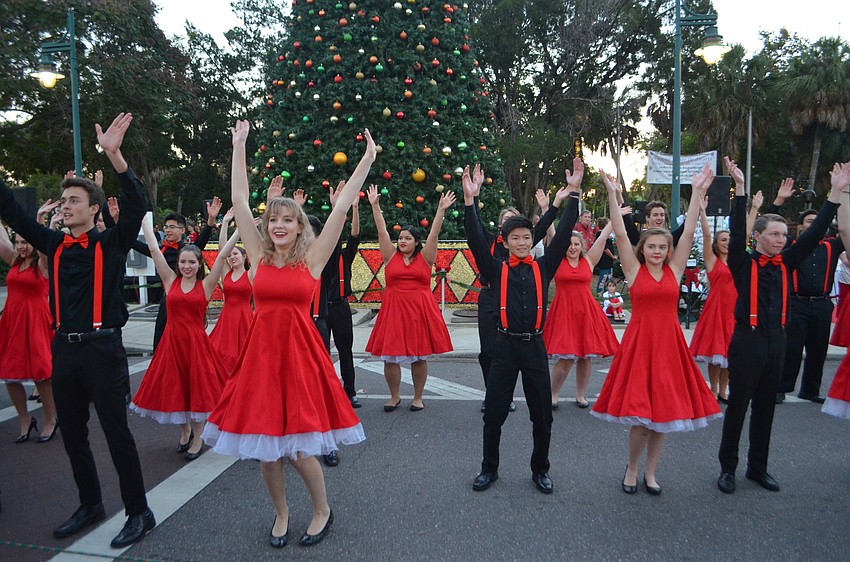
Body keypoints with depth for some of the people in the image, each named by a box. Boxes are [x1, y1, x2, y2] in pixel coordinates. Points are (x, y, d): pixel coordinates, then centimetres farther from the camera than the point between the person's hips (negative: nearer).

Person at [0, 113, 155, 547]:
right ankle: (89, 506, 32)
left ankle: (139, 513, 11)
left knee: (116, 432, -2)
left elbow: (136, 205, -17)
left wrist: (114, 155, -28)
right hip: (64, 348, 6)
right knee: (72, 433, 14)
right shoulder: (54, 245, 11)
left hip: (102, 348, -6)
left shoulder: (111, 244, -3)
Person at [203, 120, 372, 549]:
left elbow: (342, 207, -5)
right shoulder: (259, 256, 5)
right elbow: (239, 201, 5)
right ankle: (281, 513, 34)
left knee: (296, 447, -2)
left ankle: (322, 510, 25)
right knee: (263, 445, 8)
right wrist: (238, 147, 6)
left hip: (300, 350, -3)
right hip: (261, 350, 3)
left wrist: (367, 161, -6)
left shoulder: (312, 258, -1)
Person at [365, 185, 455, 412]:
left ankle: (418, 397, 22)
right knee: (390, 357, 2)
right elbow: (382, 232, 1)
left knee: (420, 357, 6)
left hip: (420, 310, -1)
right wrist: (375, 206, -4)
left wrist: (441, 209, -12)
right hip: (393, 310, 1)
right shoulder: (391, 256, 6)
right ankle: (394, 396, 22)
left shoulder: (425, 258, 4)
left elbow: (434, 234, -4)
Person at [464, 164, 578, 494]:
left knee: (542, 414, 9)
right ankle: (489, 468, 26)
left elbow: (563, 235, 1)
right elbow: (477, 240, -7)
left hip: (535, 346, 1)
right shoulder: (496, 269, 3)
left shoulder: (543, 268, 6)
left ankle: (540, 470, 29)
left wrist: (573, 195, -4)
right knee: (494, 413, 7)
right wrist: (470, 200, -14)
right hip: (505, 346, -1)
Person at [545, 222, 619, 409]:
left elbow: (602, 237, 10)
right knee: (565, 359, -6)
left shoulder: (589, 261, 8)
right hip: (563, 312, -3)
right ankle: (553, 395, 14)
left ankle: (580, 395, 25)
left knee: (585, 356, 7)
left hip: (586, 311, 3)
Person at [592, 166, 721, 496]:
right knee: (640, 412, -2)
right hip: (638, 342, -3)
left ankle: (650, 472, 25)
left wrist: (698, 192, -1)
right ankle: (632, 469, 22)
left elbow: (689, 233, 2)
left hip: (669, 343, 3)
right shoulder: (634, 270, 0)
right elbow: (620, 234, -8)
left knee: (663, 410, 8)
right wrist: (612, 194, -14)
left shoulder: (674, 270, 6)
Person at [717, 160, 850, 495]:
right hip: (747, 339, -5)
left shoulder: (786, 263, 8)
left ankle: (758, 467, 25)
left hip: (776, 340, 5)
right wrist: (740, 187, -26)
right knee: (738, 405, 1)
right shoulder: (744, 263, -5)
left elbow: (814, 234, 6)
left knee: (766, 406, 13)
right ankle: (727, 468, 12)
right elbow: (736, 231, -18)